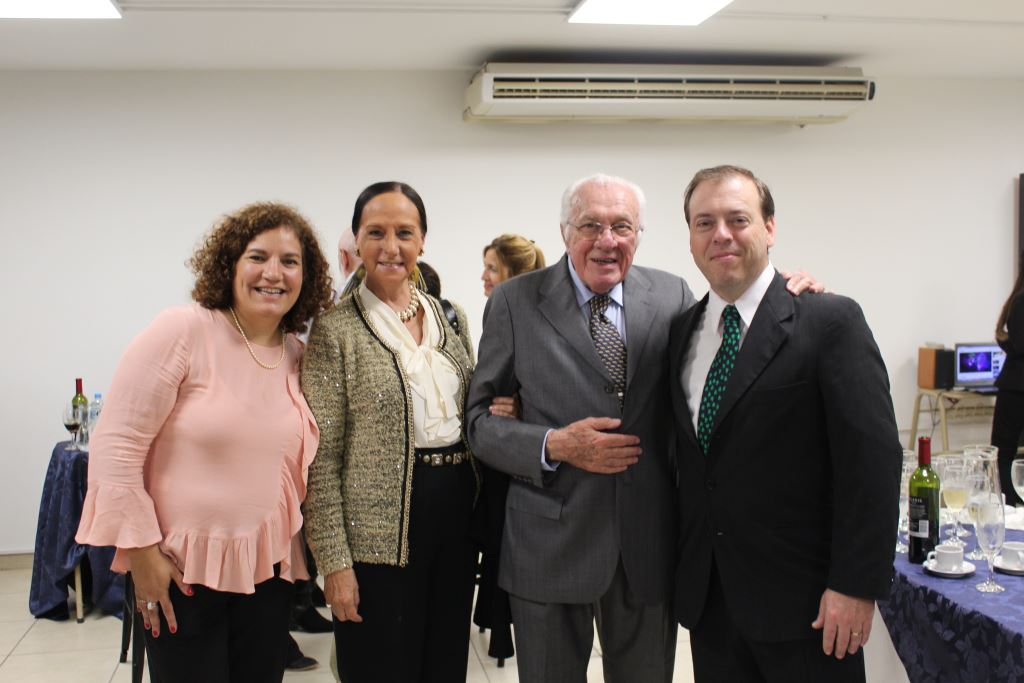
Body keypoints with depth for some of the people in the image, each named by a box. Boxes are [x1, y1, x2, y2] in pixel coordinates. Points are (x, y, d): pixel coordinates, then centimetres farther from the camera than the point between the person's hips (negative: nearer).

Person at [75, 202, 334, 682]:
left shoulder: (298, 356, 3)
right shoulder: (183, 331, -13)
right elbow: (116, 446, -14)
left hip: (267, 570, 5)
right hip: (180, 569, -5)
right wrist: (141, 551, -14)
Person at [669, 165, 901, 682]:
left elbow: (872, 459, -13)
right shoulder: (682, 331, 9)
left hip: (801, 598, -5)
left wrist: (857, 586, -16)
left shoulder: (830, 321, -9)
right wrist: (683, 571, 9)